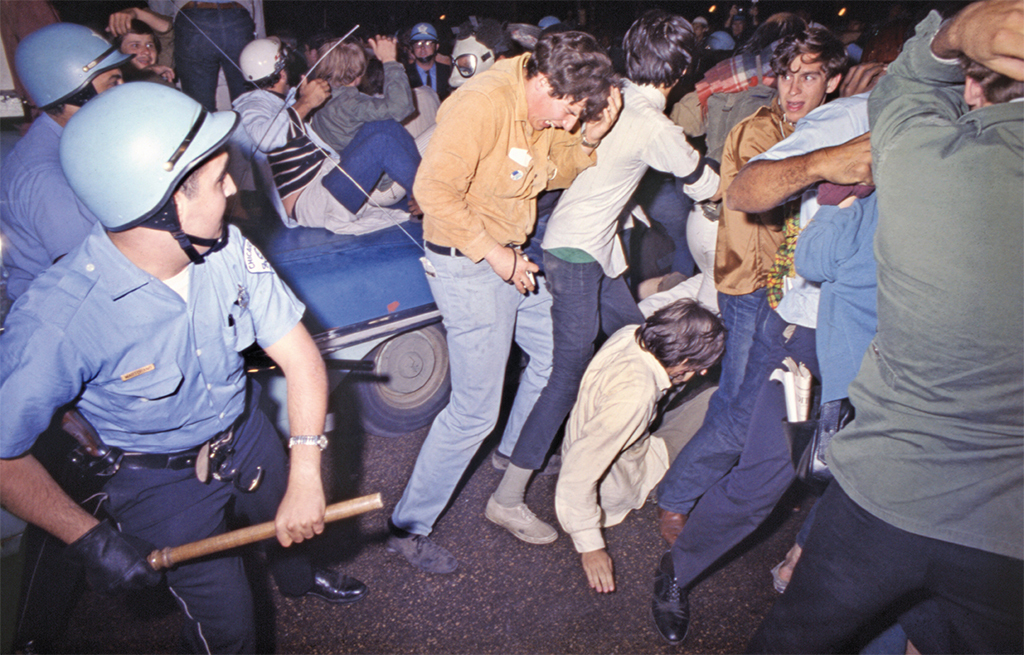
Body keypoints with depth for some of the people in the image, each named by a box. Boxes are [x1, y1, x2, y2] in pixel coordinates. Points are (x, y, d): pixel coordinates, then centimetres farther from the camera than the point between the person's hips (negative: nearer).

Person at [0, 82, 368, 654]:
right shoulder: (56, 323, -35)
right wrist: (89, 539, -22)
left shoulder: (225, 247, -21)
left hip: (246, 430, 5)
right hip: (164, 482, -4)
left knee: (296, 520, 30)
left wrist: (305, 476, -24)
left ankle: (298, 577, 66)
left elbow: (299, 355, -19)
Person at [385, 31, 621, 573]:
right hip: (467, 265, -10)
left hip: (510, 258, 10)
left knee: (555, 352, 23)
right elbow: (434, 190, -27)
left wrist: (589, 138, -4)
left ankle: (515, 464, 47)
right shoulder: (484, 104, -24)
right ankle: (407, 528, 13)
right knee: (475, 410, -5)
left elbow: (554, 173, 15)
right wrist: (494, 254, -21)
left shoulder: (543, 109, 5)